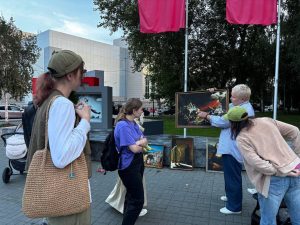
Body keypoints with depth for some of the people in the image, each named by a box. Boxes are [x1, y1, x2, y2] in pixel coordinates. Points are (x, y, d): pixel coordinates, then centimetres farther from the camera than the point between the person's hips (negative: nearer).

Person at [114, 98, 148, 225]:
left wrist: (138, 142, -18)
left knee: (131, 196, 22)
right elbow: (134, 149, -25)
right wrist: (141, 144, -5)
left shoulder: (134, 123, 7)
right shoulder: (123, 126, -23)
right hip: (129, 166, -10)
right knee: (137, 200, -1)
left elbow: (145, 141, 3)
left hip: (137, 162, 10)